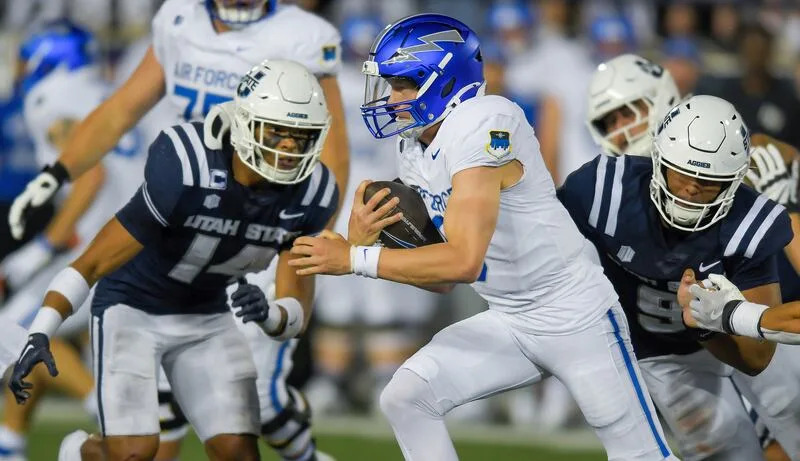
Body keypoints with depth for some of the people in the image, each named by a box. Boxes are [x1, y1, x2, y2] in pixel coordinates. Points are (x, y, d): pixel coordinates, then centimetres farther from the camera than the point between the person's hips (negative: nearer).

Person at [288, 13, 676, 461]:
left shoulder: (483, 126, -23)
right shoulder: (417, 148, 5)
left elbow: (463, 262, -30)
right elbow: (441, 279, 8)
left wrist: (355, 258, -26)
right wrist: (366, 240, -9)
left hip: (576, 318, -8)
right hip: (509, 323, 8)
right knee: (405, 399, -7)